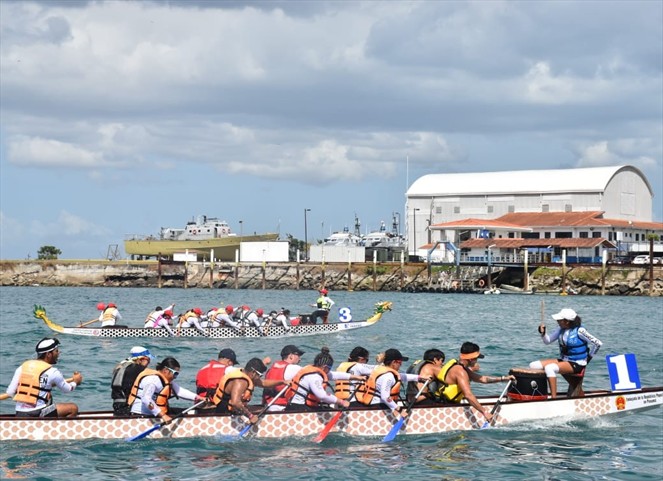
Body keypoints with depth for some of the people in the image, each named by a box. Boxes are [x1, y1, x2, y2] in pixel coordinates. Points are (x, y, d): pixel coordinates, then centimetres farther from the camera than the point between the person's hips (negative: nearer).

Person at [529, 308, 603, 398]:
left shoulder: (579, 331, -16)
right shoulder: (561, 329, 4)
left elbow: (598, 344, -14)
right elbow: (547, 341, 12)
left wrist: (588, 357, -6)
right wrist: (543, 333, -8)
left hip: (576, 364, -8)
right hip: (562, 360, 8)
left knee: (549, 368, -33)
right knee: (533, 365, -7)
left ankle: (554, 398, -30)